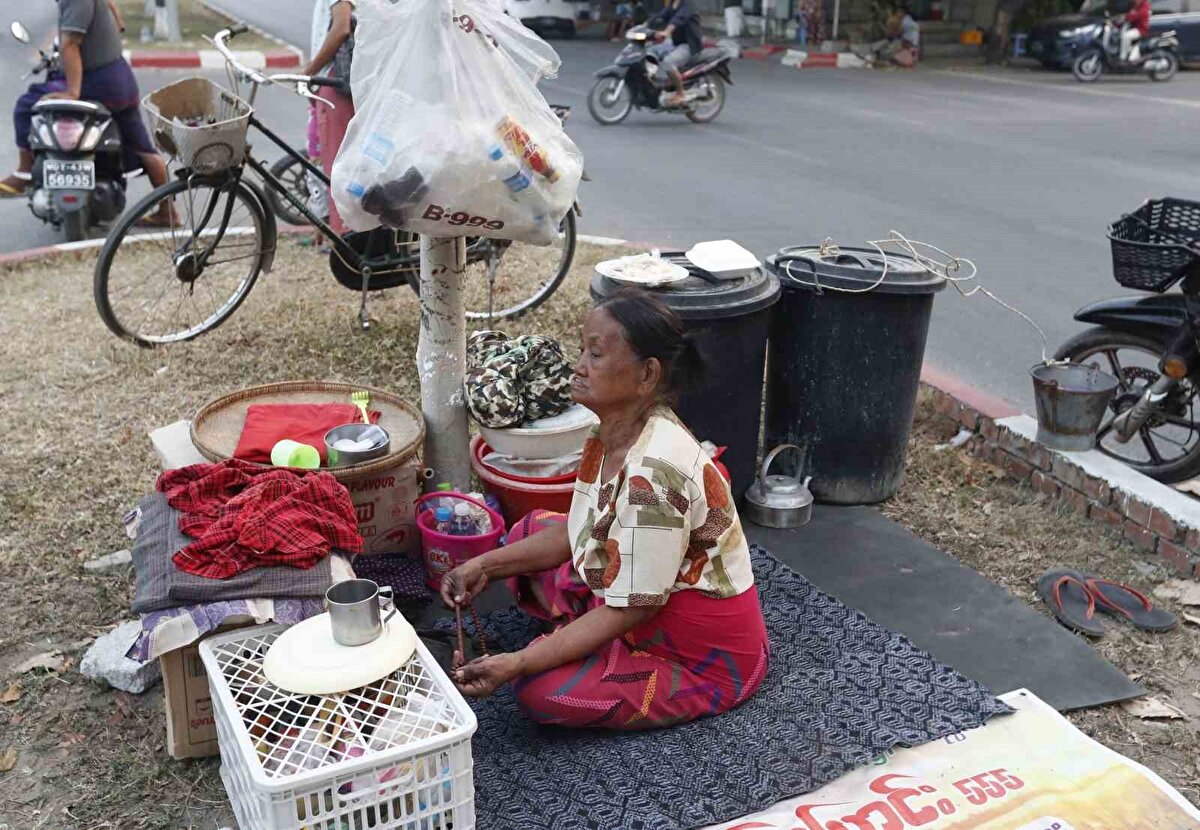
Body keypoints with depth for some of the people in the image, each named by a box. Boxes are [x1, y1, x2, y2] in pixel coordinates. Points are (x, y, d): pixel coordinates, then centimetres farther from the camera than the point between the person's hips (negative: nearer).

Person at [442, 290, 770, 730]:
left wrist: (516, 665, -28)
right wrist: (486, 566, -3)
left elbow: (629, 609, -28)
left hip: (708, 657, -8)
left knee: (541, 692, -23)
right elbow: (577, 533, 7)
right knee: (529, 532, 8)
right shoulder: (613, 433, -5)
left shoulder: (654, 471, -34)